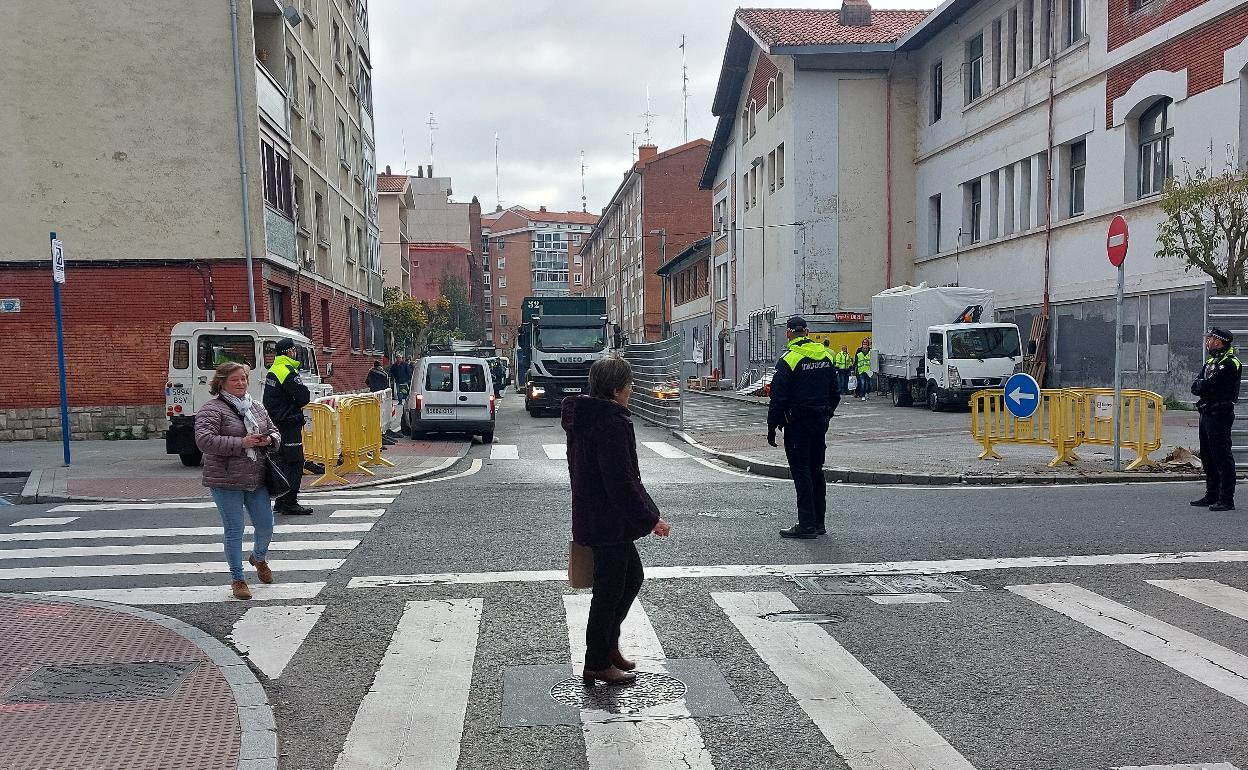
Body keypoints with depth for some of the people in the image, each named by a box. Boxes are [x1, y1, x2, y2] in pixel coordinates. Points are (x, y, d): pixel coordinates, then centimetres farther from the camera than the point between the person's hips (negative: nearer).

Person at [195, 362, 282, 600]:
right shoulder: (212, 410, -8)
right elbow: (204, 440, -19)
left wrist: (269, 439, -4)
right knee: (234, 531, 1)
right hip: (226, 482, -6)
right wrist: (241, 443, -23)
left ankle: (259, 558, 42)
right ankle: (238, 579, 15)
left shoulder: (257, 408, 13)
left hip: (257, 479, 6)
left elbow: (274, 432, 21)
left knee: (266, 526, 11)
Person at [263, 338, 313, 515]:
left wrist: (290, 407, 7)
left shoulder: (272, 370, 14)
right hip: (289, 423, -10)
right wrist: (296, 406, 1)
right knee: (295, 462, -6)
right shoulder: (288, 372, -17)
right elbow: (304, 397, -20)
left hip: (276, 421, 10)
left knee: (284, 461, 16)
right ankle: (289, 503, -5)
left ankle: (281, 501, 22)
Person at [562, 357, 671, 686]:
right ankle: (597, 664, 16)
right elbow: (621, 482, -25)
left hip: (591, 516, 10)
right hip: (610, 522, -10)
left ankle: (608, 645, 32)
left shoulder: (583, 417, 9)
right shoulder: (611, 424, -23)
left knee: (632, 576, 22)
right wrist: (651, 519, -17)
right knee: (609, 590, 3)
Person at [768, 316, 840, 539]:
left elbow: (778, 399, -14)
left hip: (797, 422, -7)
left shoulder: (788, 360, -13)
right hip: (820, 421, 7)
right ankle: (819, 522, 19)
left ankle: (807, 525, -3)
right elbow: (835, 392, 14)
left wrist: (772, 427, -8)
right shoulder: (826, 356, 8)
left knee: (801, 472, -3)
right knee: (816, 470, 14)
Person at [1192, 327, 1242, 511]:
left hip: (1220, 415, -9)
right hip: (1206, 413, 9)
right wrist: (1204, 386, -9)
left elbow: (1207, 386, -20)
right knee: (1207, 457, 13)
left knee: (1222, 457, -8)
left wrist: (1202, 386, -1)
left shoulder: (1230, 363, -12)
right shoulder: (1210, 362, 18)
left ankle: (1227, 499, -5)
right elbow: (1195, 387, 10)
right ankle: (1212, 495, 21)